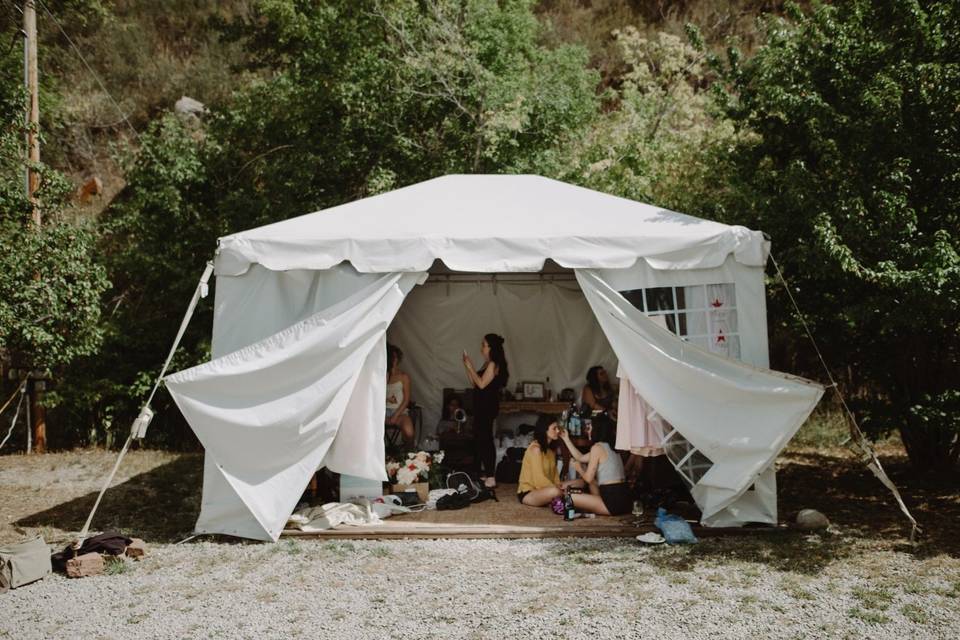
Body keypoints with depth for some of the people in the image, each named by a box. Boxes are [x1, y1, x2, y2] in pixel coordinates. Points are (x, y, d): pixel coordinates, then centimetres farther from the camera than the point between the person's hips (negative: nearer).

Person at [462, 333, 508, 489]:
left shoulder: (493, 364, -13)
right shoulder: (487, 364, 17)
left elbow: (481, 384, -21)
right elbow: (474, 384, 16)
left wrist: (470, 367, -16)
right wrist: (467, 366, 9)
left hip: (488, 406, -10)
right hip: (482, 405, 10)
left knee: (485, 439, -10)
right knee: (479, 438, 14)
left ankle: (490, 477, -8)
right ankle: (484, 472, 23)